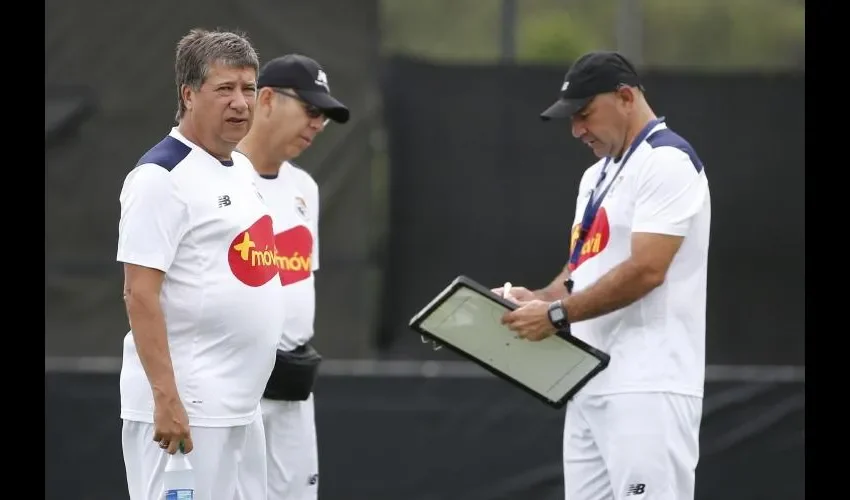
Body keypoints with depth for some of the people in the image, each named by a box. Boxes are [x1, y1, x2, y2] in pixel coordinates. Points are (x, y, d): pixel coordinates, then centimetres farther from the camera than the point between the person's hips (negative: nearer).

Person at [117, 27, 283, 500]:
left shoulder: (241, 176, 17)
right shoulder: (162, 176, -10)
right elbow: (140, 294, -16)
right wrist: (167, 399, -22)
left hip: (242, 408, 9)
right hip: (182, 407, -9)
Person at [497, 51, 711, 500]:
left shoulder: (667, 161, -10)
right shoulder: (597, 175, 22)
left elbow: (645, 270, -19)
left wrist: (557, 314, -17)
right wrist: (537, 298, 3)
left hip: (647, 388, -10)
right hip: (590, 387, 10)